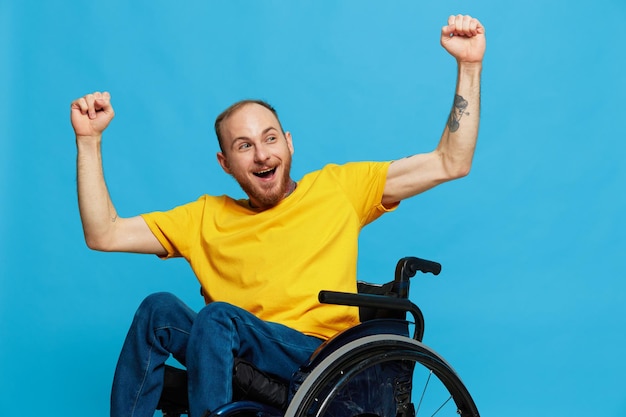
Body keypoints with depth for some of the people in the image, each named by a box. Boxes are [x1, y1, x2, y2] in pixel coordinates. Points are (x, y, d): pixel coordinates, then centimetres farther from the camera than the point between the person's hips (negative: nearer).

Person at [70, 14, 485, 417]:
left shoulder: (337, 187, 12)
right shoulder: (208, 217, 17)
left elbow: (451, 164, 8)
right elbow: (104, 235, 13)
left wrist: (469, 66, 1)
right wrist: (89, 140, 7)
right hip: (234, 358, 3)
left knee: (219, 315, -28)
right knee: (160, 307, -22)